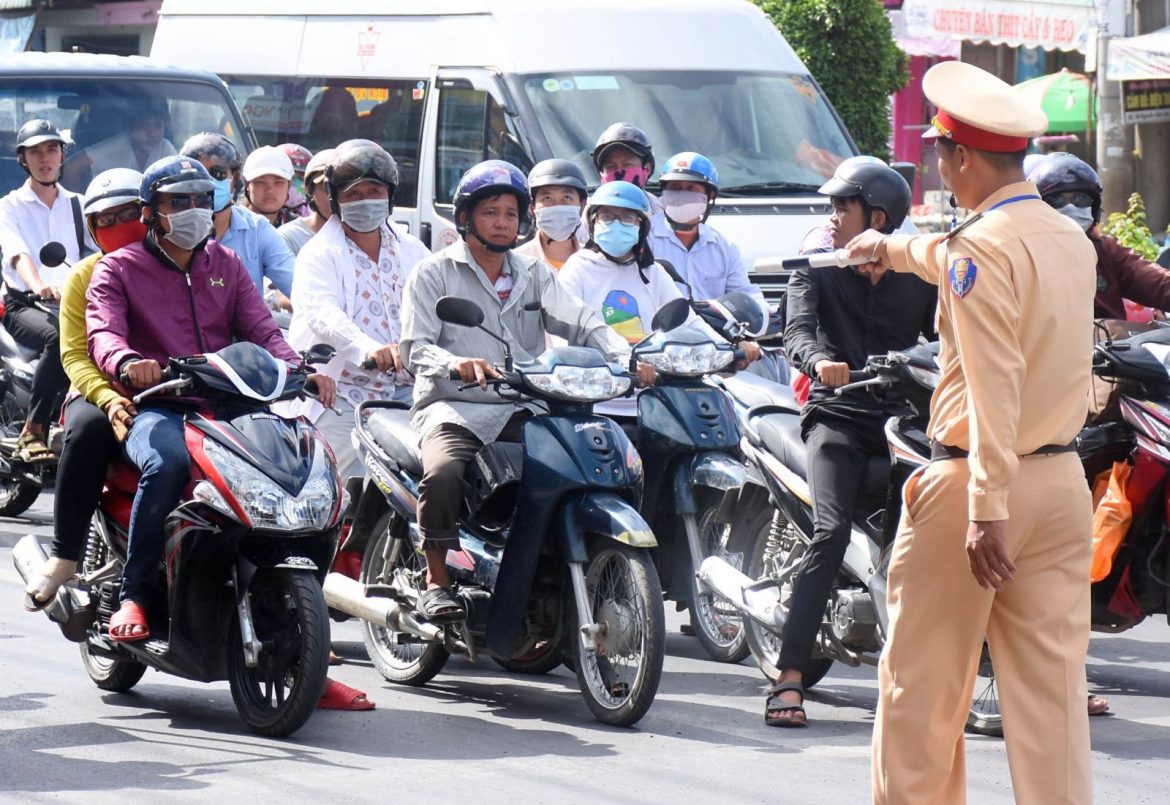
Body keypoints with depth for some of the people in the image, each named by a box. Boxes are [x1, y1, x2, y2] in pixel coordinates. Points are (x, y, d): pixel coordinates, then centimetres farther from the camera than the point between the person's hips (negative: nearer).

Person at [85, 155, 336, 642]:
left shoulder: (226, 265, 22)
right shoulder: (118, 269, 8)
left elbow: (262, 330, 10)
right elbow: (103, 334, -10)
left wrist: (303, 371, -11)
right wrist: (127, 363, -35)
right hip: (158, 408, -4)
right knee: (168, 463, -39)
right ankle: (133, 596, -28)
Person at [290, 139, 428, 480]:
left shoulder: (411, 251, 20)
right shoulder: (319, 254, 3)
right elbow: (323, 314, -17)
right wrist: (367, 348, -38)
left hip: (406, 389, 4)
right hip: (345, 395, -4)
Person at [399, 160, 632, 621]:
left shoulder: (533, 275, 20)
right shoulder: (434, 273, 7)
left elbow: (581, 323, 6)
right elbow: (415, 346, -5)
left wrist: (623, 357, -14)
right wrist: (456, 363, -28)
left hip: (522, 409, 4)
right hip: (453, 406, -4)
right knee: (443, 471, -35)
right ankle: (436, 581, -17)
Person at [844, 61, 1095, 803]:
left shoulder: (980, 247, -13)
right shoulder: (1072, 241, 11)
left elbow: (993, 387, -22)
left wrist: (987, 509, -26)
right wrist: (895, 249, 50)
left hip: (978, 482, -7)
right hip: (1063, 482, 7)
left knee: (924, 685, 5)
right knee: (1053, 688, 4)